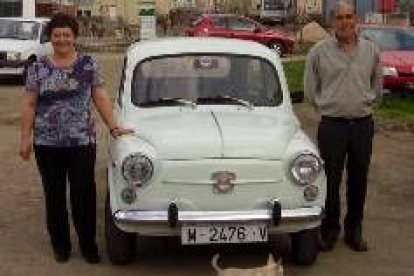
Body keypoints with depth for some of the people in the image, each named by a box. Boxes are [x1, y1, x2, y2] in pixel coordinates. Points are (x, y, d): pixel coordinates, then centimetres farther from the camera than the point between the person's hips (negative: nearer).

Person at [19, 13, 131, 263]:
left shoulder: (88, 64, 1)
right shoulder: (38, 68, 3)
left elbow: (101, 98, 2)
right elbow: (29, 105, 4)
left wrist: (114, 128, -5)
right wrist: (25, 139, 0)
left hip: (82, 142, -1)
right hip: (47, 144, 1)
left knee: (84, 194, 1)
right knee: (54, 195, 10)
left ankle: (88, 244, 16)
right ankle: (61, 245, 24)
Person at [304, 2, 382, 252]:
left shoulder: (372, 50, 4)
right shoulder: (319, 51, -3)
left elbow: (377, 89, 16)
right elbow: (311, 91, 6)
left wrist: (364, 105, 9)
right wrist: (329, 106, 6)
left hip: (363, 125, 2)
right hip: (332, 125, -2)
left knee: (358, 180, 10)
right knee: (331, 181, 3)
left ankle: (354, 231, 24)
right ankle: (330, 230, 19)